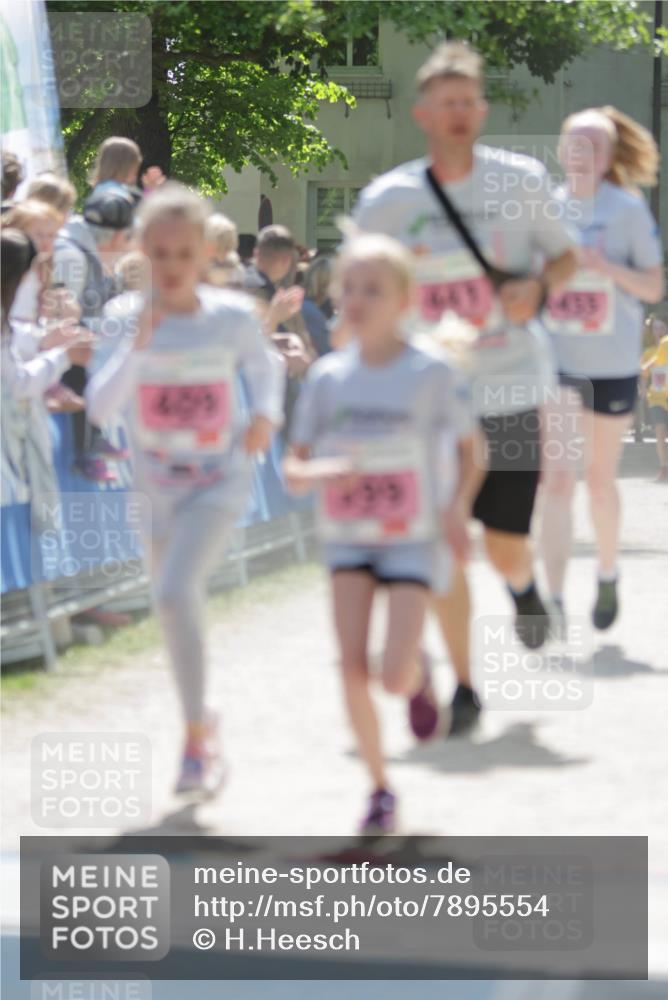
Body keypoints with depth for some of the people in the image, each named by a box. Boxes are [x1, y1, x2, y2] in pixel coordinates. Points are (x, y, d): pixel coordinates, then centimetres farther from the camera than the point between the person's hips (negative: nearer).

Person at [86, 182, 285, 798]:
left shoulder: (232, 316, -10)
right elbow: (101, 410, -21)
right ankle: (202, 722, 44)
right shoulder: (124, 319, -11)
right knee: (176, 603, 17)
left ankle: (197, 737, -13)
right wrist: (138, 345, -33)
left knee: (174, 592, -24)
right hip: (156, 487, 3)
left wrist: (267, 414, -8)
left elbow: (264, 364, 12)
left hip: (220, 482, -3)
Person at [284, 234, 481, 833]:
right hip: (349, 537, 2)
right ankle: (380, 788, 7)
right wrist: (319, 473, -21)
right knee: (352, 667, -11)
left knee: (394, 676, -15)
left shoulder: (431, 373, -8)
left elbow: (469, 451, 3)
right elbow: (293, 469, 2)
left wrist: (458, 506, -14)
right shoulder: (328, 377, -1)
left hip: (414, 542, -2)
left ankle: (420, 675, 23)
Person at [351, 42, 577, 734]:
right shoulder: (385, 201, -3)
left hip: (512, 392, 0)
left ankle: (521, 585, 41)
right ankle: (463, 688, 10)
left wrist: (537, 287, -11)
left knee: (507, 548, 3)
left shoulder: (520, 180, -2)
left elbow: (563, 255, 11)